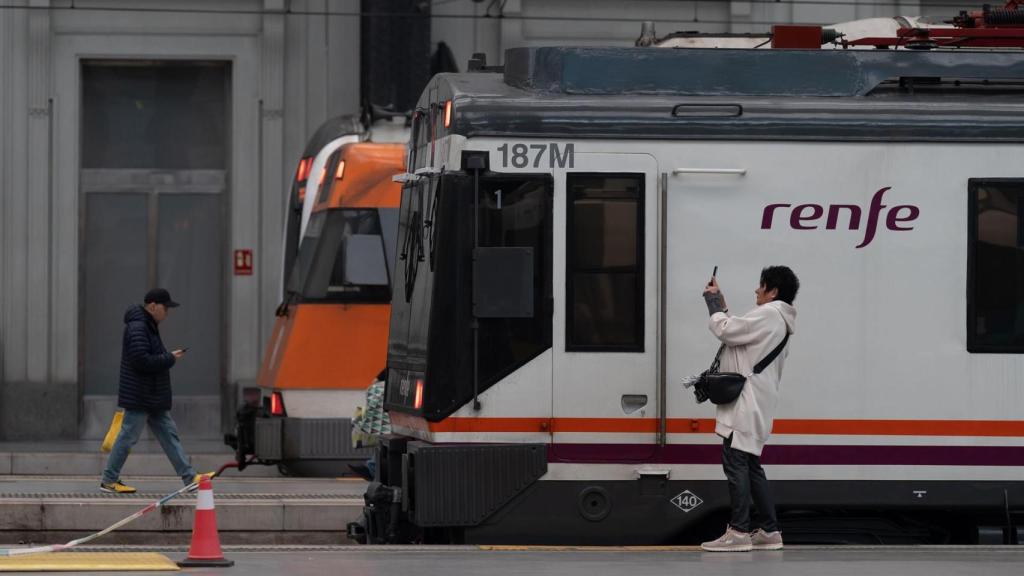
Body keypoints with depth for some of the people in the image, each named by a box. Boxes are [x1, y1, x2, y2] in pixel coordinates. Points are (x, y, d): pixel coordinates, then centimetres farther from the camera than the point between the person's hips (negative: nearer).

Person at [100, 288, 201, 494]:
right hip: (139, 398, -11)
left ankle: (189, 477, 11)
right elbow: (142, 361, -26)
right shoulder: (137, 328, -18)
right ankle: (109, 480, 4)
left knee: (169, 434, 9)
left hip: (154, 399, 11)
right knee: (128, 437, -4)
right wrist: (169, 359, -17)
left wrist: (168, 357, 7)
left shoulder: (149, 326, 16)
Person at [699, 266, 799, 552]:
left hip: (746, 404, -10)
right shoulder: (780, 323, 21)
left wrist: (714, 301, 0)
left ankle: (739, 531, -10)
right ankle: (769, 531, 15)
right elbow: (738, 333, 21)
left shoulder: (767, 315, -12)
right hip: (755, 407, 10)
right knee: (750, 468, 14)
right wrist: (720, 304, 17)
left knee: (736, 464, -9)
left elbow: (725, 330, -15)